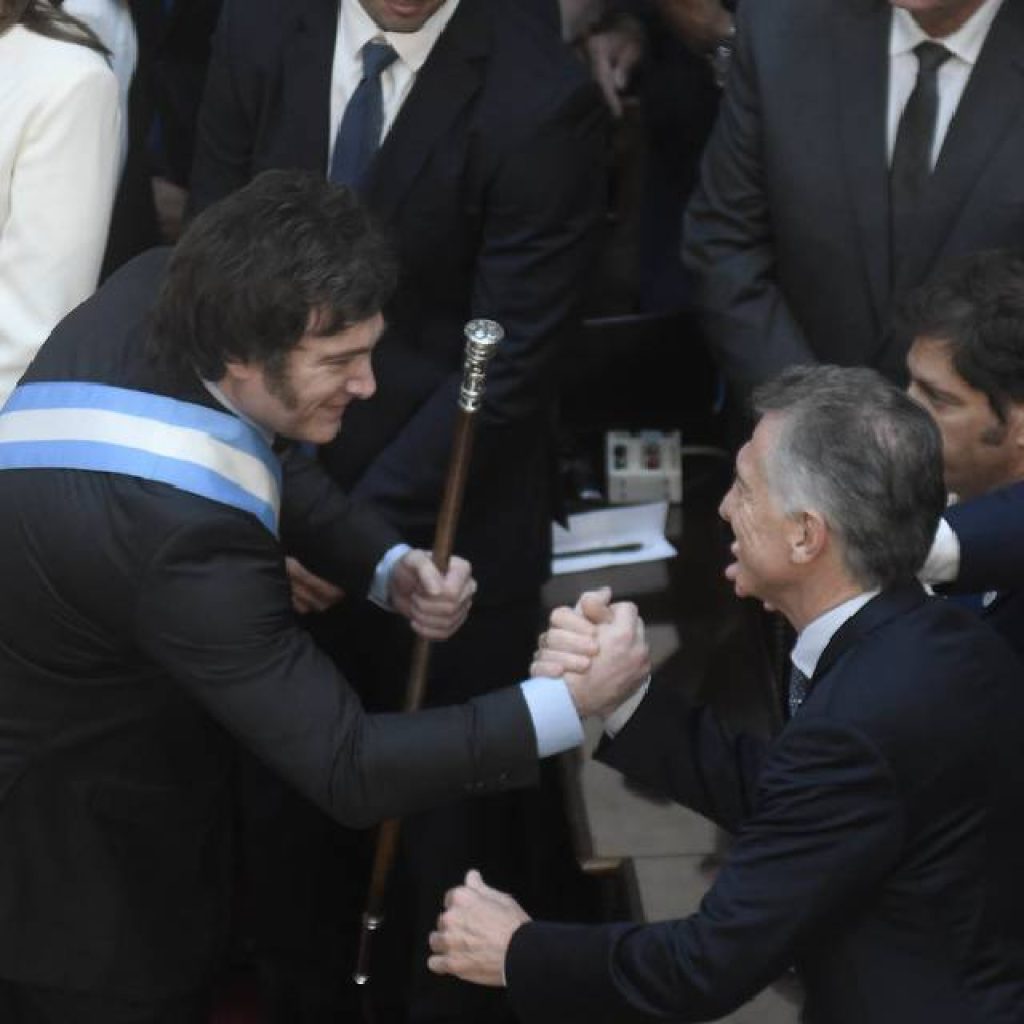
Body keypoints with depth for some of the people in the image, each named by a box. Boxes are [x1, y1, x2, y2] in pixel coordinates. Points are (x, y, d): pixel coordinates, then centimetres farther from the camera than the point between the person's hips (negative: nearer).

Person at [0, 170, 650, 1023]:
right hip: (76, 867, -9)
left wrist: (389, 565, -12)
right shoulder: (179, 535, -40)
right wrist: (576, 701, -33)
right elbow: (348, 770, -35)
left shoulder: (153, 295, -16)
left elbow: (260, 456, 4)